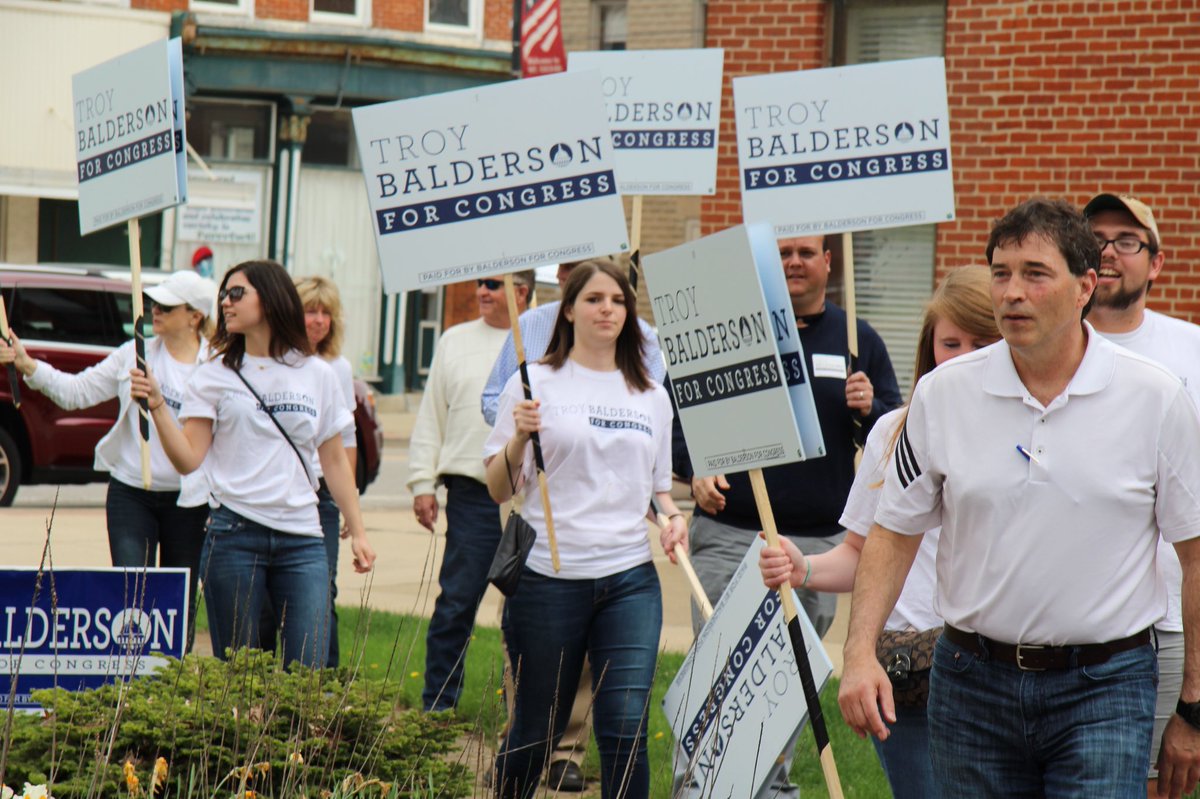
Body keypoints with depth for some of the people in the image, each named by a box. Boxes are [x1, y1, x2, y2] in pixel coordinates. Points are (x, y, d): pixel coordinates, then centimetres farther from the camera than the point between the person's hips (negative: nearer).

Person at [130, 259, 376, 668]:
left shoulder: (317, 375, 11)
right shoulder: (215, 376, 7)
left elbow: (335, 460, 15)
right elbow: (189, 459, -1)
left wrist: (357, 531, 11)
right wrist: (157, 405, -14)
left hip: (302, 540, 1)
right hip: (235, 535, -1)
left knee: (309, 671, -7)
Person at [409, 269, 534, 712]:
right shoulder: (456, 341, 12)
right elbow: (431, 418, 13)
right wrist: (422, 483, 6)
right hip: (472, 493, 1)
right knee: (457, 601, -2)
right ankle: (437, 705, 5)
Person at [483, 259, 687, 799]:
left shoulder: (651, 396, 13)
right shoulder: (536, 383, 1)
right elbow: (498, 490, 0)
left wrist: (672, 517, 3)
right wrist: (520, 437, -18)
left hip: (630, 577, 3)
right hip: (548, 577, -3)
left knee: (625, 729, -8)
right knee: (536, 732, 5)